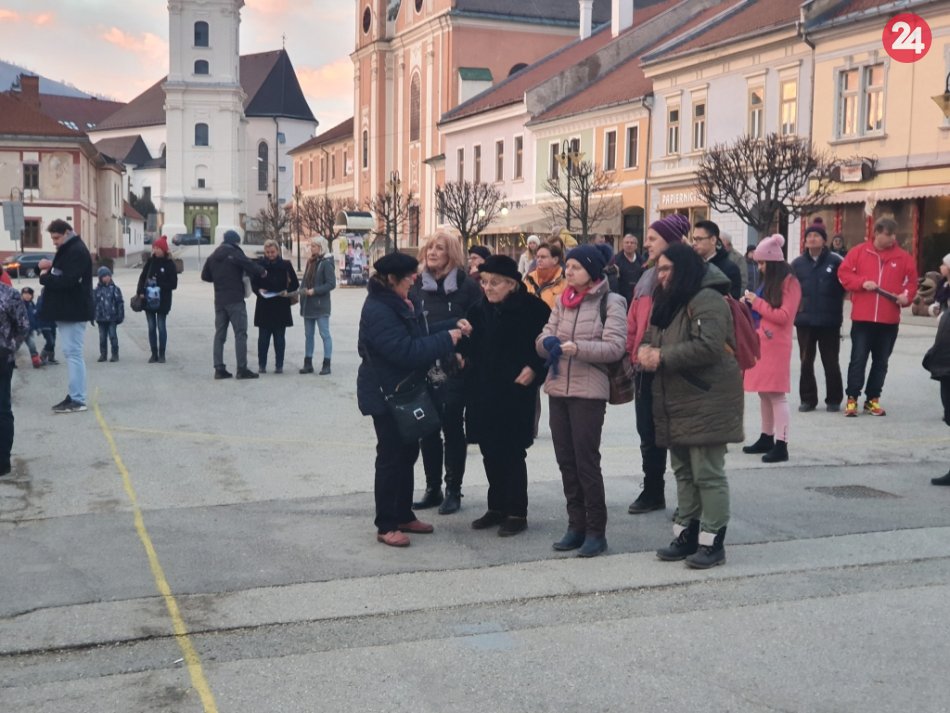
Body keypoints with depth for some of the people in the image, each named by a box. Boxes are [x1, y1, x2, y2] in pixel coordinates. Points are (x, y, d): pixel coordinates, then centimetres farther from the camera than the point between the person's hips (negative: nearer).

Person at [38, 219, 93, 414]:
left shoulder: (77, 251, -15)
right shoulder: (66, 250, 18)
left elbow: (67, 281, -25)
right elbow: (58, 275, 21)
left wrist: (45, 277, -11)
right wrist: (47, 267, 2)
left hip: (73, 312, -10)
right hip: (66, 310, 10)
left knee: (73, 353, -9)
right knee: (71, 353, 13)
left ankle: (78, 400, -8)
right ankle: (74, 395, 18)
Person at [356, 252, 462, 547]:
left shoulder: (402, 303, 9)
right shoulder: (378, 310, -22)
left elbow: (417, 338, 12)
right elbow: (405, 351, -28)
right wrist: (445, 340, -22)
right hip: (386, 393, -10)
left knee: (408, 452, 16)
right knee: (391, 457, -3)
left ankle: (404, 515, 27)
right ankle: (386, 526, 7)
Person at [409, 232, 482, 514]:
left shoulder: (467, 286, -4)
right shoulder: (417, 285, 6)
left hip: (455, 371, -3)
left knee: (453, 430, 6)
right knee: (427, 430, 10)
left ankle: (453, 491, 16)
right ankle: (432, 489, 22)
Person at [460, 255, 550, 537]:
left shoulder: (532, 308, -11)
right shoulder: (479, 309, 7)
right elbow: (472, 343, 16)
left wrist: (533, 368, -14)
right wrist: (462, 353, -4)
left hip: (516, 390, -6)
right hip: (483, 390, 6)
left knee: (512, 453, 0)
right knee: (490, 451, 12)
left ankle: (517, 512, 11)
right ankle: (497, 507, 25)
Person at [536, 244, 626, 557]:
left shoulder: (611, 302, -5)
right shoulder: (562, 301, 13)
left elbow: (615, 346, -14)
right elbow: (543, 336, 9)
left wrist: (578, 348, -26)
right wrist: (548, 342, -15)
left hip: (589, 391, -6)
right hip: (558, 388, 6)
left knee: (586, 461, -5)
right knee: (566, 460, 10)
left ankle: (596, 531, 5)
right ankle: (576, 526, 20)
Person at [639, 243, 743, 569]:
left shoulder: (707, 300, -14)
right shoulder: (669, 301, 17)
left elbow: (708, 346, -26)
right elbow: (655, 339, 23)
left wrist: (663, 357, -18)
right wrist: (647, 350, -2)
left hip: (706, 401, -10)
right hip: (677, 402, 10)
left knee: (708, 474, -5)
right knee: (684, 472, 14)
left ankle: (712, 542, 2)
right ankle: (686, 536, 22)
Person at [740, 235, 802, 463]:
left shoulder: (789, 282, -8)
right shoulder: (769, 281, 17)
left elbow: (783, 316, -14)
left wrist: (757, 302, -11)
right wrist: (750, 305, 6)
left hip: (776, 345, -8)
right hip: (760, 343, 8)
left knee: (776, 394, -9)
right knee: (764, 392, 11)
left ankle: (781, 445, -9)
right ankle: (767, 438, 19)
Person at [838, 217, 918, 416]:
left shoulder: (903, 257, 5)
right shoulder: (858, 252, 1)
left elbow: (911, 281, 8)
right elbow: (843, 273, 0)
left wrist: (906, 296, -11)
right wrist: (862, 282, -14)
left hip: (889, 320, 2)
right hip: (862, 318, -2)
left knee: (881, 362, 9)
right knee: (858, 359, -1)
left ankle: (873, 399, 20)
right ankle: (852, 398, 6)